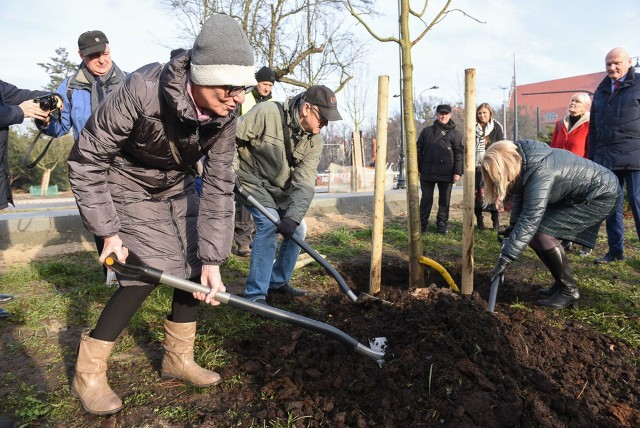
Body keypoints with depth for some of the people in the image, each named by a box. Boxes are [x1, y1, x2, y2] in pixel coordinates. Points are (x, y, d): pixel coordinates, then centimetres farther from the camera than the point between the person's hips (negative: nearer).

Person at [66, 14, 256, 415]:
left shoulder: (224, 115, -19)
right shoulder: (141, 91, -35)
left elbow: (219, 187, -16)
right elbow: (86, 160, -23)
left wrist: (211, 260, -18)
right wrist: (107, 231, -22)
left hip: (176, 187, 6)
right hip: (127, 187, -5)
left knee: (197, 264, 1)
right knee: (150, 272, -14)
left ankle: (178, 357, 21)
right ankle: (88, 372, 5)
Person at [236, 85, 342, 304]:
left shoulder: (314, 140, -11)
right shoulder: (266, 113, -27)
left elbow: (305, 183, -19)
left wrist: (293, 216, -31)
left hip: (281, 188, 6)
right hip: (253, 179, -6)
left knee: (298, 229, 4)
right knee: (269, 224, -24)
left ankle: (278, 281, 23)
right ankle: (255, 294, -15)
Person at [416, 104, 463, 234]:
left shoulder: (455, 133, 4)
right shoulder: (427, 131, 10)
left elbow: (459, 154, -2)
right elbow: (419, 150, 11)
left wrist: (457, 172, -9)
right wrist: (417, 167, 5)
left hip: (446, 173, -1)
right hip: (427, 172, 1)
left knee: (444, 200, 7)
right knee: (426, 199, 6)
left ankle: (442, 224, 17)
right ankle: (422, 223, 13)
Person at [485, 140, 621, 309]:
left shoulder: (540, 172, -34)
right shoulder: (520, 159, -9)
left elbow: (530, 219, -37)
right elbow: (519, 193, 5)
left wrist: (505, 259, -36)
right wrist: (513, 225, -5)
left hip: (603, 194, -9)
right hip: (575, 195, 9)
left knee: (542, 233, -21)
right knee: (533, 231, -1)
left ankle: (569, 290, -5)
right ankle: (561, 282, 15)